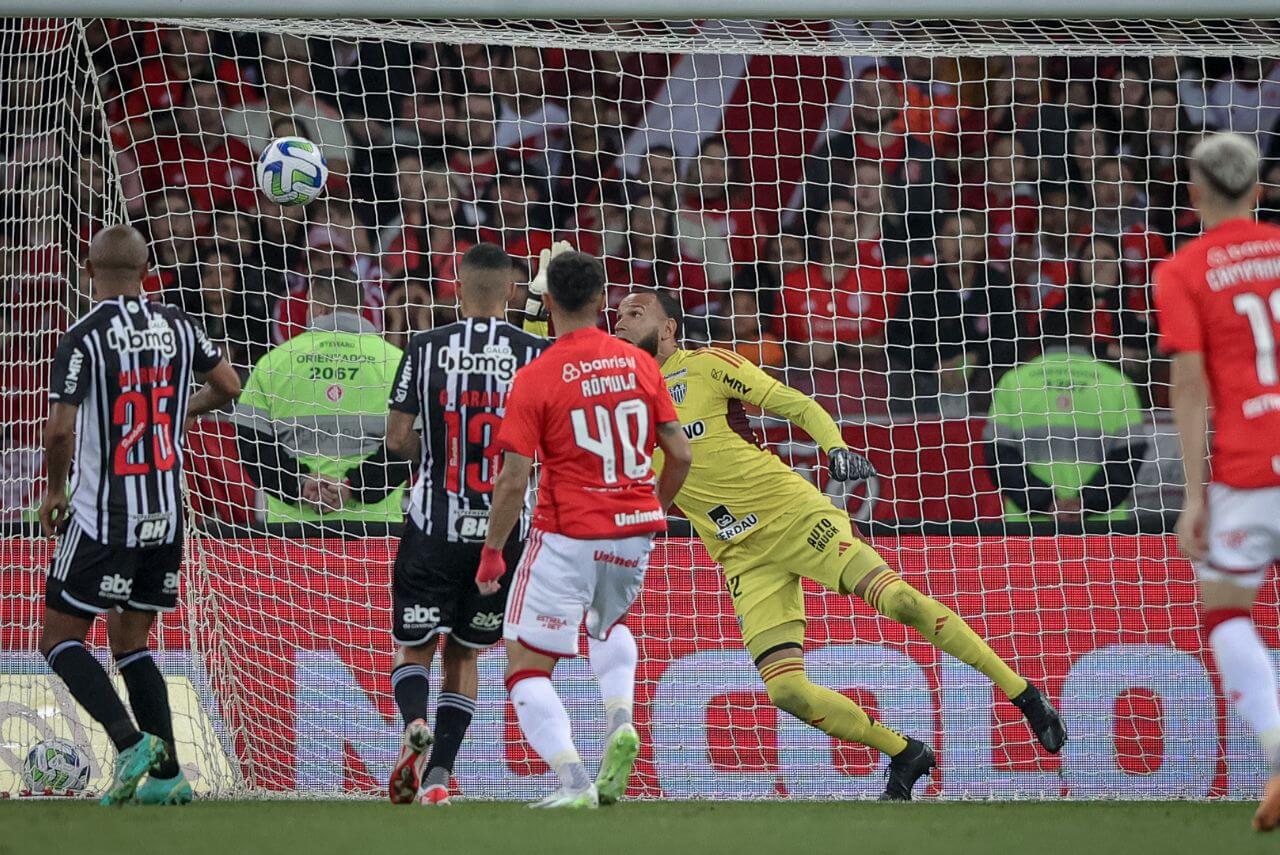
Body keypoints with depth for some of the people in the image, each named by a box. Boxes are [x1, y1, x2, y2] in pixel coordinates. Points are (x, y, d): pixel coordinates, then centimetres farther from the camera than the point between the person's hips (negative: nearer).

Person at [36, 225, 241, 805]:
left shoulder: (83, 338, -13)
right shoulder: (177, 327, 3)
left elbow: (59, 430, -16)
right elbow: (228, 386, 15)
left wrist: (55, 491, 1)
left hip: (102, 518, -6)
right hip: (166, 518, 6)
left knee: (60, 640, 3)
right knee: (130, 645, 17)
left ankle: (131, 741, -16)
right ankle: (167, 774, 7)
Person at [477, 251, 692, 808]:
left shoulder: (535, 377, -10)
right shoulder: (639, 364, 2)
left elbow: (513, 481, -14)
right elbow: (680, 454, 4)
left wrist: (492, 554, -2)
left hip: (567, 534, -5)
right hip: (634, 532, 5)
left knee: (525, 664, 4)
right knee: (607, 622, 34)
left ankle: (573, 782, -14)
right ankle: (621, 722, 7)